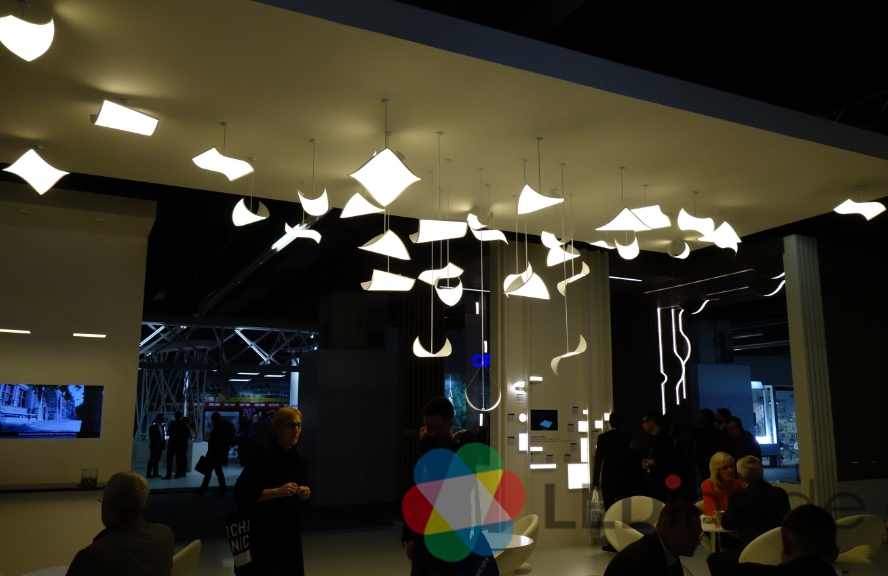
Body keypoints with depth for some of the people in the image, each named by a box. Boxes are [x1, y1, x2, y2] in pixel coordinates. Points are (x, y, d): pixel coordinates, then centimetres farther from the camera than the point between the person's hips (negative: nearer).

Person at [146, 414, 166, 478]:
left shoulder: (162, 427, 15)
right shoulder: (153, 427, -4)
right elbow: (151, 437, -10)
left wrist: (163, 443, 5)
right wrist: (155, 443, -16)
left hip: (160, 446, 6)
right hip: (155, 446, -6)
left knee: (157, 460, 7)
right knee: (152, 459, -7)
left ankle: (155, 473, 10)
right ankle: (148, 473, -6)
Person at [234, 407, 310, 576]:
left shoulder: (300, 458, 4)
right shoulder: (262, 456, -16)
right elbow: (241, 494, -18)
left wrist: (305, 493, -5)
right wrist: (276, 492, -25)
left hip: (292, 528, 6)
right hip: (265, 530, -6)